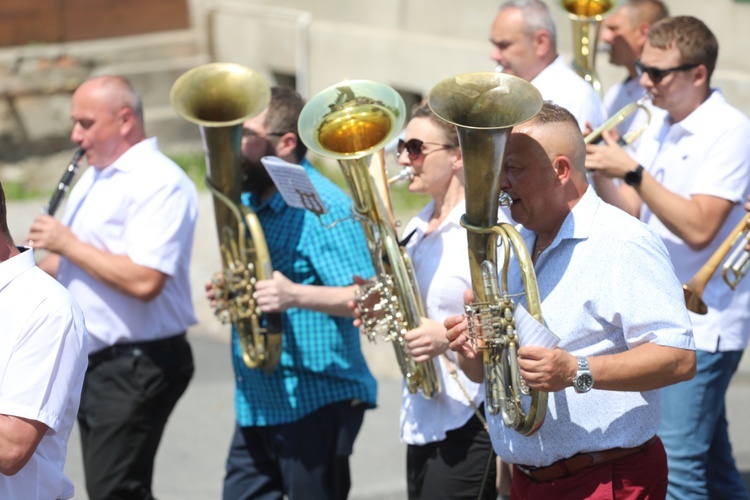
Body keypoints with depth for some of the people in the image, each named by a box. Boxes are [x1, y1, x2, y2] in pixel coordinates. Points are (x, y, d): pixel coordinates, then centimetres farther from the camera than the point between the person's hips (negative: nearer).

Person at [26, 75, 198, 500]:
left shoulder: (161, 184, -16)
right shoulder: (93, 177, 16)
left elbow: (143, 281, -27)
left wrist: (68, 245, -19)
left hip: (138, 365, -10)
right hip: (97, 364, 10)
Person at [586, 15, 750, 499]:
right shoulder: (658, 130, 12)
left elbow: (698, 229, -22)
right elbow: (638, 214, 14)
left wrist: (632, 171, -22)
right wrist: (599, 171, -1)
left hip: (702, 326, -8)